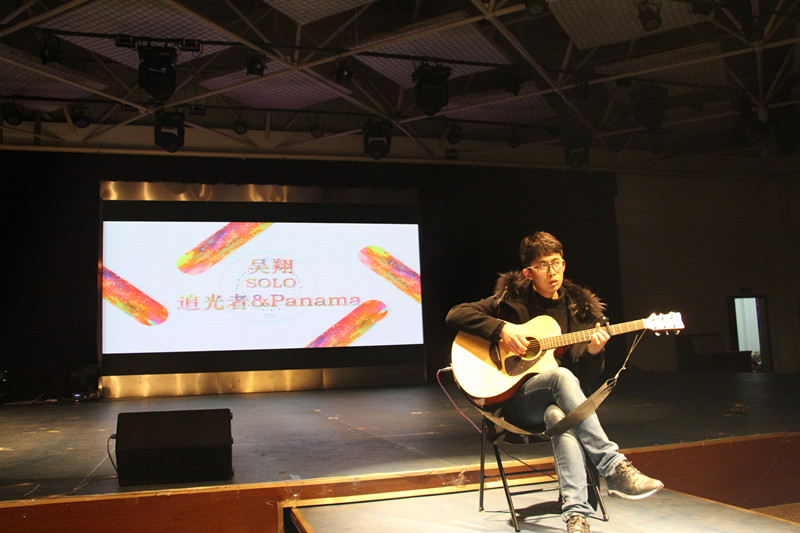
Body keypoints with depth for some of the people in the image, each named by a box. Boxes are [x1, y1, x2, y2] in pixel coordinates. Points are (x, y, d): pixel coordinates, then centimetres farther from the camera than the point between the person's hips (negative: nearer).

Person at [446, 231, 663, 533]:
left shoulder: (581, 309, 10)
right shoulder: (512, 299, 3)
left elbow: (589, 381, 10)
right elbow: (455, 315, -6)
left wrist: (594, 353, -12)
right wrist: (502, 328, -17)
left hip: (560, 401, 2)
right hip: (512, 399, -2)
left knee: (559, 416, -37)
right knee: (562, 375, -35)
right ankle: (614, 468, -38)